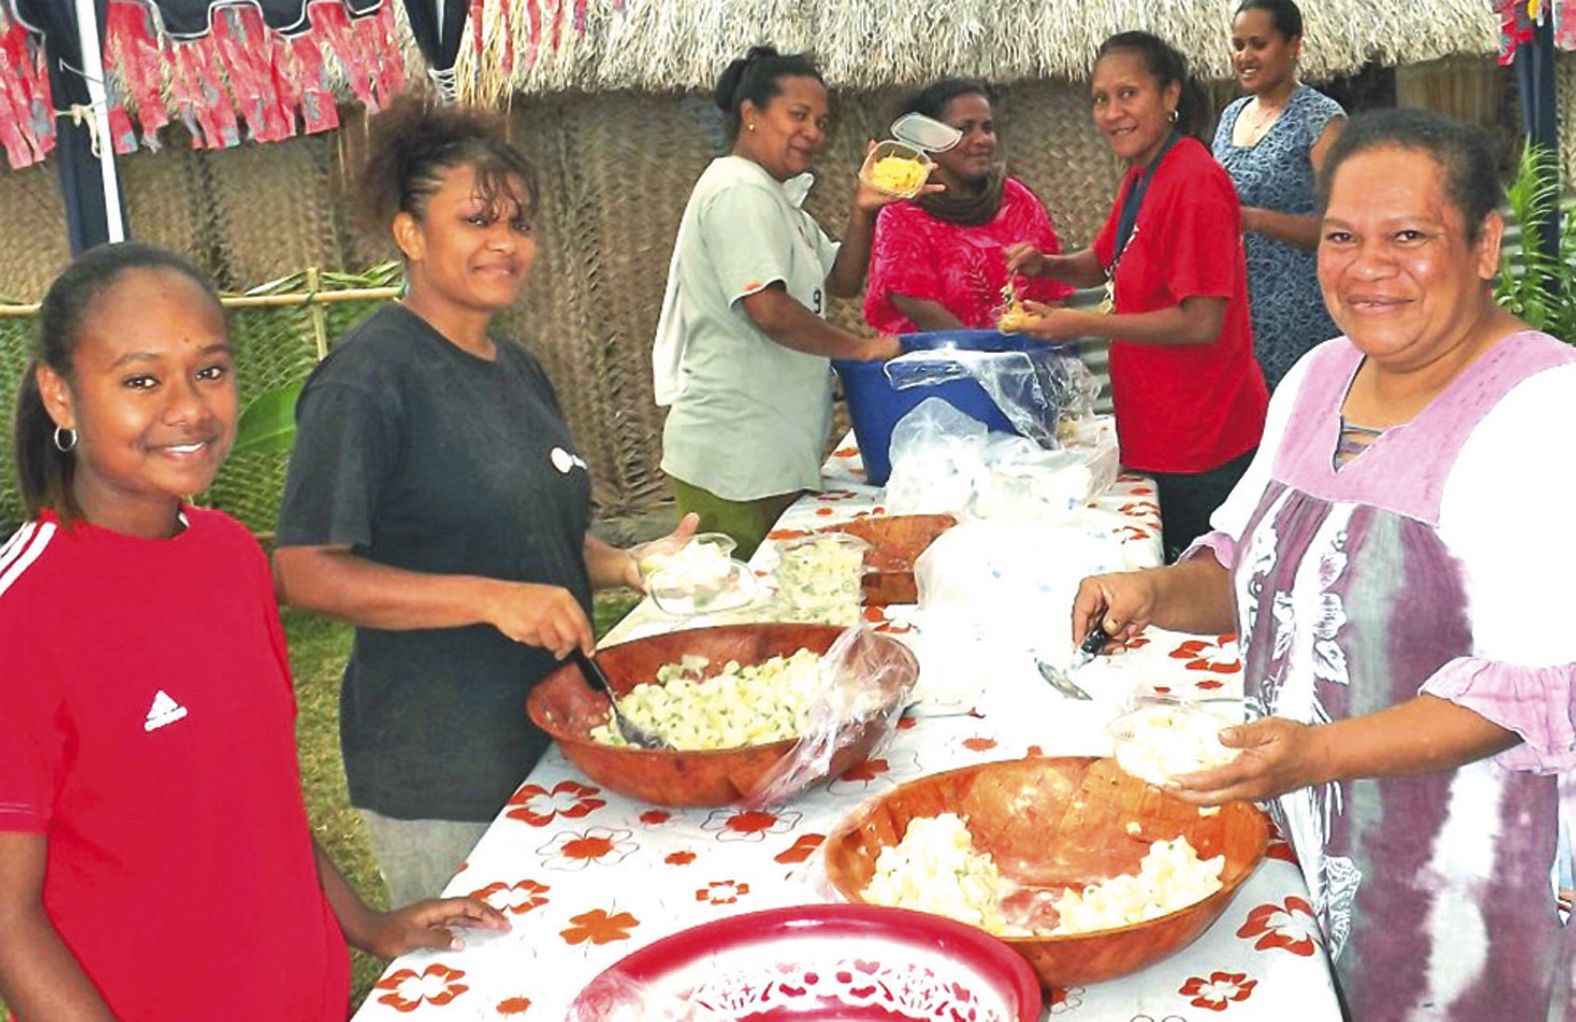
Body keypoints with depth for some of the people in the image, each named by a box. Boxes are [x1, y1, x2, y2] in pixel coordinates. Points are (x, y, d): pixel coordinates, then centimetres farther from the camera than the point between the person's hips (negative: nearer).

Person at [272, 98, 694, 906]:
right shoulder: (369, 377, -15)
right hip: (440, 778, -8)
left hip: (551, 740, 8)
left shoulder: (516, 369, 10)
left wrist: (623, 567, 2)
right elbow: (306, 571, -21)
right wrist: (491, 599, -28)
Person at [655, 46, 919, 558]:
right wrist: (862, 346, -12)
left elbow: (842, 281, 19)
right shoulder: (740, 191, -13)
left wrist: (863, 212, 4)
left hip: (770, 454, 10)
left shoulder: (777, 198, 19)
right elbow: (770, 311, -23)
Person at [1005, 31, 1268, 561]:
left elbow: (1202, 322, -23)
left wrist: (1084, 325, -19)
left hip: (1200, 447, -9)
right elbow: (1105, 261, 23)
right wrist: (1047, 265, 2)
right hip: (1159, 437, 9)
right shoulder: (1141, 175, 8)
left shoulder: (1194, 182, -20)